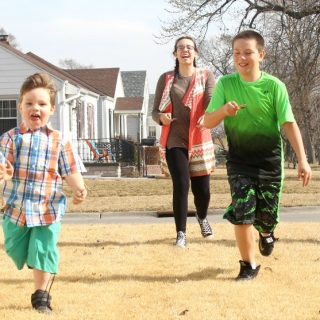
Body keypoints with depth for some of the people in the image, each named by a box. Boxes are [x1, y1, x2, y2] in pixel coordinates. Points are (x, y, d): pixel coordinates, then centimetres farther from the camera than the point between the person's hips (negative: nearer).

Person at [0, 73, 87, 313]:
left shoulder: (59, 140, 0)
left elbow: (70, 171, 0)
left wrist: (79, 188, -18)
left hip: (48, 209, -2)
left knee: (43, 252, -5)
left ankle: (41, 296, 12)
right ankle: (47, 273, 46)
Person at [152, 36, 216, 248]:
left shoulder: (206, 77, 3)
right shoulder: (166, 79, 6)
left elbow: (211, 101, -13)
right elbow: (155, 111, 7)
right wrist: (161, 117, -18)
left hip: (199, 141, 0)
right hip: (175, 141, 0)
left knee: (202, 188, 5)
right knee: (181, 185, -14)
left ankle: (202, 218, 38)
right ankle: (181, 234, -5)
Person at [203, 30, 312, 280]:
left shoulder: (274, 86, -10)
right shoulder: (225, 84, -7)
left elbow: (289, 124, -10)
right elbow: (207, 123, -7)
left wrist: (302, 160, -17)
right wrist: (223, 110, -29)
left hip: (270, 160, 0)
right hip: (239, 160, 0)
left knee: (267, 214, 6)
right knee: (242, 213, -11)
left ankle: (266, 233, 45)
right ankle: (249, 265, 8)